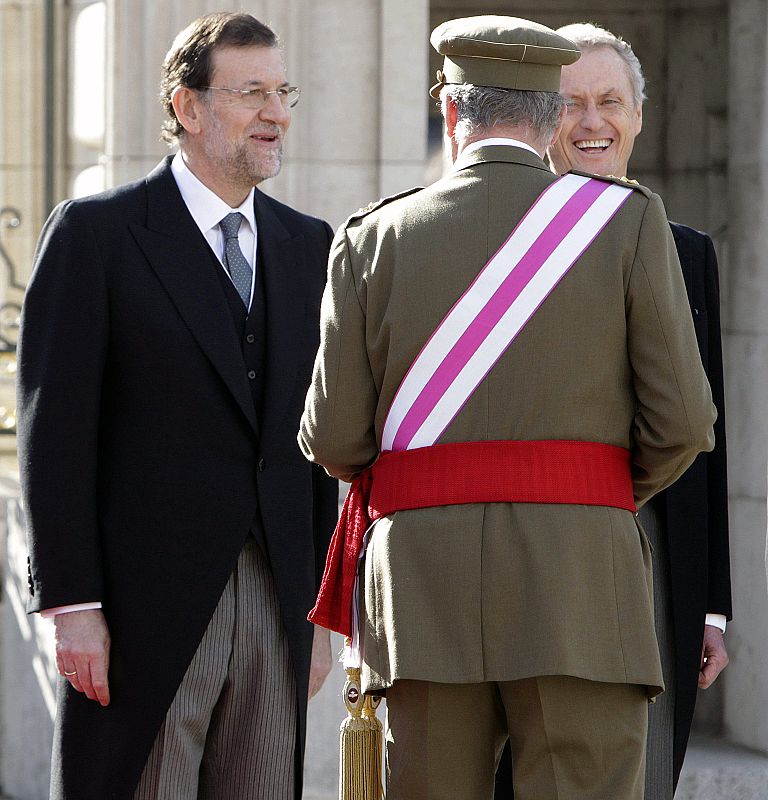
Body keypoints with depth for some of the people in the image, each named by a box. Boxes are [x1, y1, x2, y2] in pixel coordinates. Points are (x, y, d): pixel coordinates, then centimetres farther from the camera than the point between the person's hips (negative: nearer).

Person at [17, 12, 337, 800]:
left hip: (275, 604, 5)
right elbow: (54, 430, -6)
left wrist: (320, 606, 11)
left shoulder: (307, 246, 15)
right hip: (145, 608, -5)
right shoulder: (95, 232, -1)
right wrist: (69, 602, -12)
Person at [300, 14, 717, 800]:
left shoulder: (374, 239, 5)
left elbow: (331, 437, 3)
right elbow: (681, 419, -2)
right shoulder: (628, 220, 1)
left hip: (421, 580, 2)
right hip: (579, 577, -2)